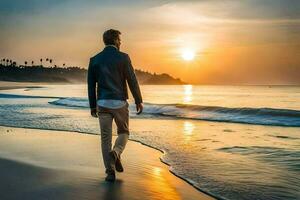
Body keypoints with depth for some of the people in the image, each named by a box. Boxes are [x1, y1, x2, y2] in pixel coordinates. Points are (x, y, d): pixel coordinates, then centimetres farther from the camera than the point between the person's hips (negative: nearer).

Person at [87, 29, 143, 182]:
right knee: (123, 132, 17)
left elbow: (91, 85, 7)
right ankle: (116, 153, -11)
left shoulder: (94, 59, 5)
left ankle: (110, 172, 5)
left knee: (106, 138, 7)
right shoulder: (123, 57, -4)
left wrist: (93, 106, 14)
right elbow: (132, 81, -6)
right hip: (119, 102, -2)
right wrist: (138, 101, 3)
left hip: (102, 103, 2)